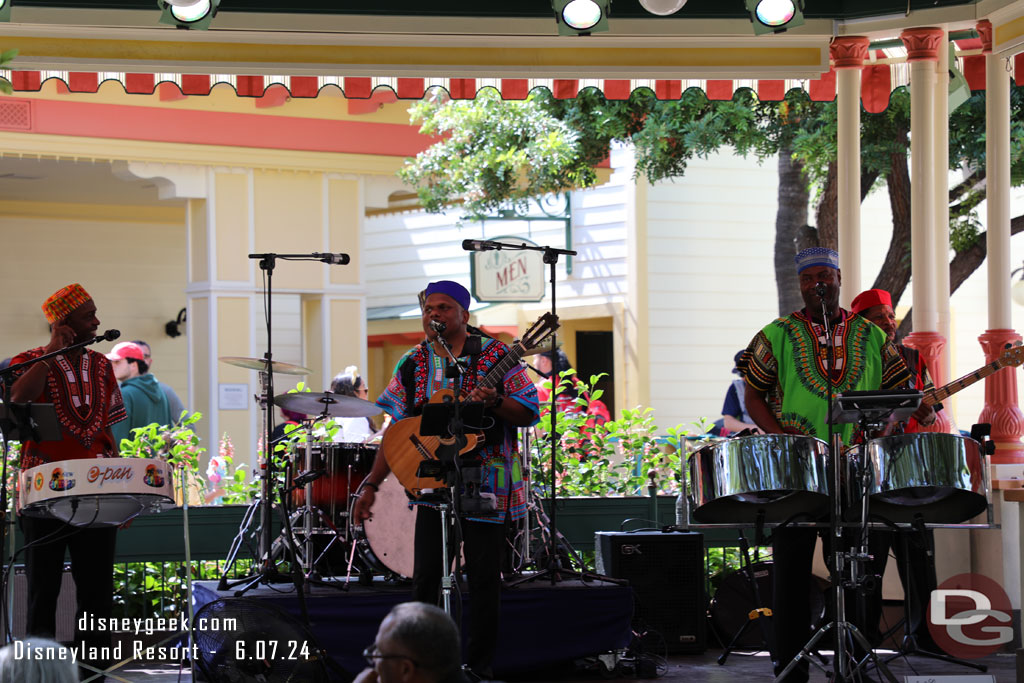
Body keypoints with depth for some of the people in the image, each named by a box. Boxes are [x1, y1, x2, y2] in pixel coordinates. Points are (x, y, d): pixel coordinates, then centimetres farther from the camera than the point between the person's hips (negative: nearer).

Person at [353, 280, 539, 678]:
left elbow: (529, 413, -4)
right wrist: (371, 485, 4)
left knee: (483, 578, 1)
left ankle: (478, 667, 11)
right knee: (425, 577, 1)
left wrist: (495, 402, -24)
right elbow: (396, 431, 10)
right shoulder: (412, 364, 7)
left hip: (485, 484, -3)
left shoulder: (494, 356, -3)